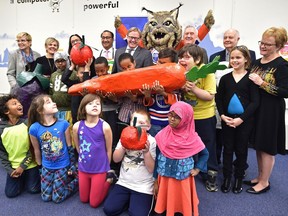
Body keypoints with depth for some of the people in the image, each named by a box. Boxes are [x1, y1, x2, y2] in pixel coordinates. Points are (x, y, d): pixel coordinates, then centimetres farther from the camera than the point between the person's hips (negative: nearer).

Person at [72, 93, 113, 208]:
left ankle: (108, 180, 30)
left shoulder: (105, 126, -18)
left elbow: (109, 150, -6)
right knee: (83, 200, 21)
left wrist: (105, 168, 4)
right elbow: (78, 147, 7)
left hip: (99, 170, -3)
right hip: (83, 168, 4)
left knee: (94, 203, 10)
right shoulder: (77, 126, -10)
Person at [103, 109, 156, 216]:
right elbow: (116, 159, 0)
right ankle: (129, 200, 17)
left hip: (143, 187, -3)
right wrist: (123, 147, -18)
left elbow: (151, 169, -13)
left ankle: (135, 201, 14)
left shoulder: (151, 142, -10)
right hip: (123, 182, 4)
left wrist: (146, 152, -26)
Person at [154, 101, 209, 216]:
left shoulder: (192, 138, -11)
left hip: (183, 178, -1)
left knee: (184, 204, 12)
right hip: (164, 177, 1)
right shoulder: (162, 135, -8)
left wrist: (197, 169, -3)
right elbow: (156, 157, -3)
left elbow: (204, 154, 6)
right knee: (166, 204, 12)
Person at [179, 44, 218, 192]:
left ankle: (211, 175, 28)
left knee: (208, 146, 9)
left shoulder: (206, 72, -17)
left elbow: (209, 96, -20)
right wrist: (179, 88, -18)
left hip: (205, 116, -4)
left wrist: (194, 88, -33)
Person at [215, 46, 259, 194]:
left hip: (245, 120, -2)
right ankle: (226, 178, 25)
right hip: (227, 119, 3)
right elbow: (218, 98, 6)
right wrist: (222, 115, -7)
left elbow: (255, 102, -9)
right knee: (228, 149, 10)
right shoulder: (225, 78, 5)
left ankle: (238, 179, 27)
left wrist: (241, 119, -15)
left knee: (241, 150, 10)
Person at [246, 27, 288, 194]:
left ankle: (265, 182, 20)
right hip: (255, 108, 7)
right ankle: (260, 177, 31)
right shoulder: (257, 62, 10)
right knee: (258, 144, 15)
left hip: (271, 111, -7)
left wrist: (262, 83, -21)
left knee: (267, 147, 4)